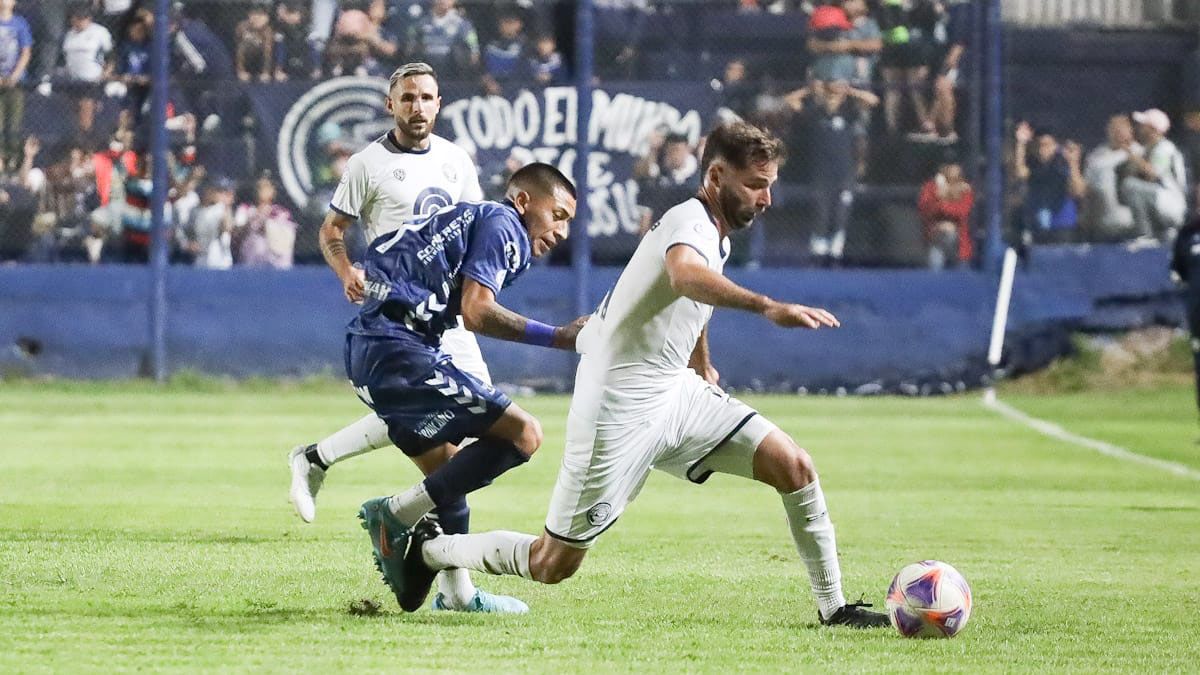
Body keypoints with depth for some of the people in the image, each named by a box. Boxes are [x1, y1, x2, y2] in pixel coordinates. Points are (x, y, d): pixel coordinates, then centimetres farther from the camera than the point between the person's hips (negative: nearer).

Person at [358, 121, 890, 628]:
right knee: (552, 565, -1)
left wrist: (702, 367, 43)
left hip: (676, 394, 9)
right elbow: (683, 274, -47)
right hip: (620, 411, -9)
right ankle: (422, 547, 19)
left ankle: (834, 607, 3)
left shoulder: (716, 236, 10)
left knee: (793, 466, -6)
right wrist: (767, 307, -60)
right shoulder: (690, 222, -20)